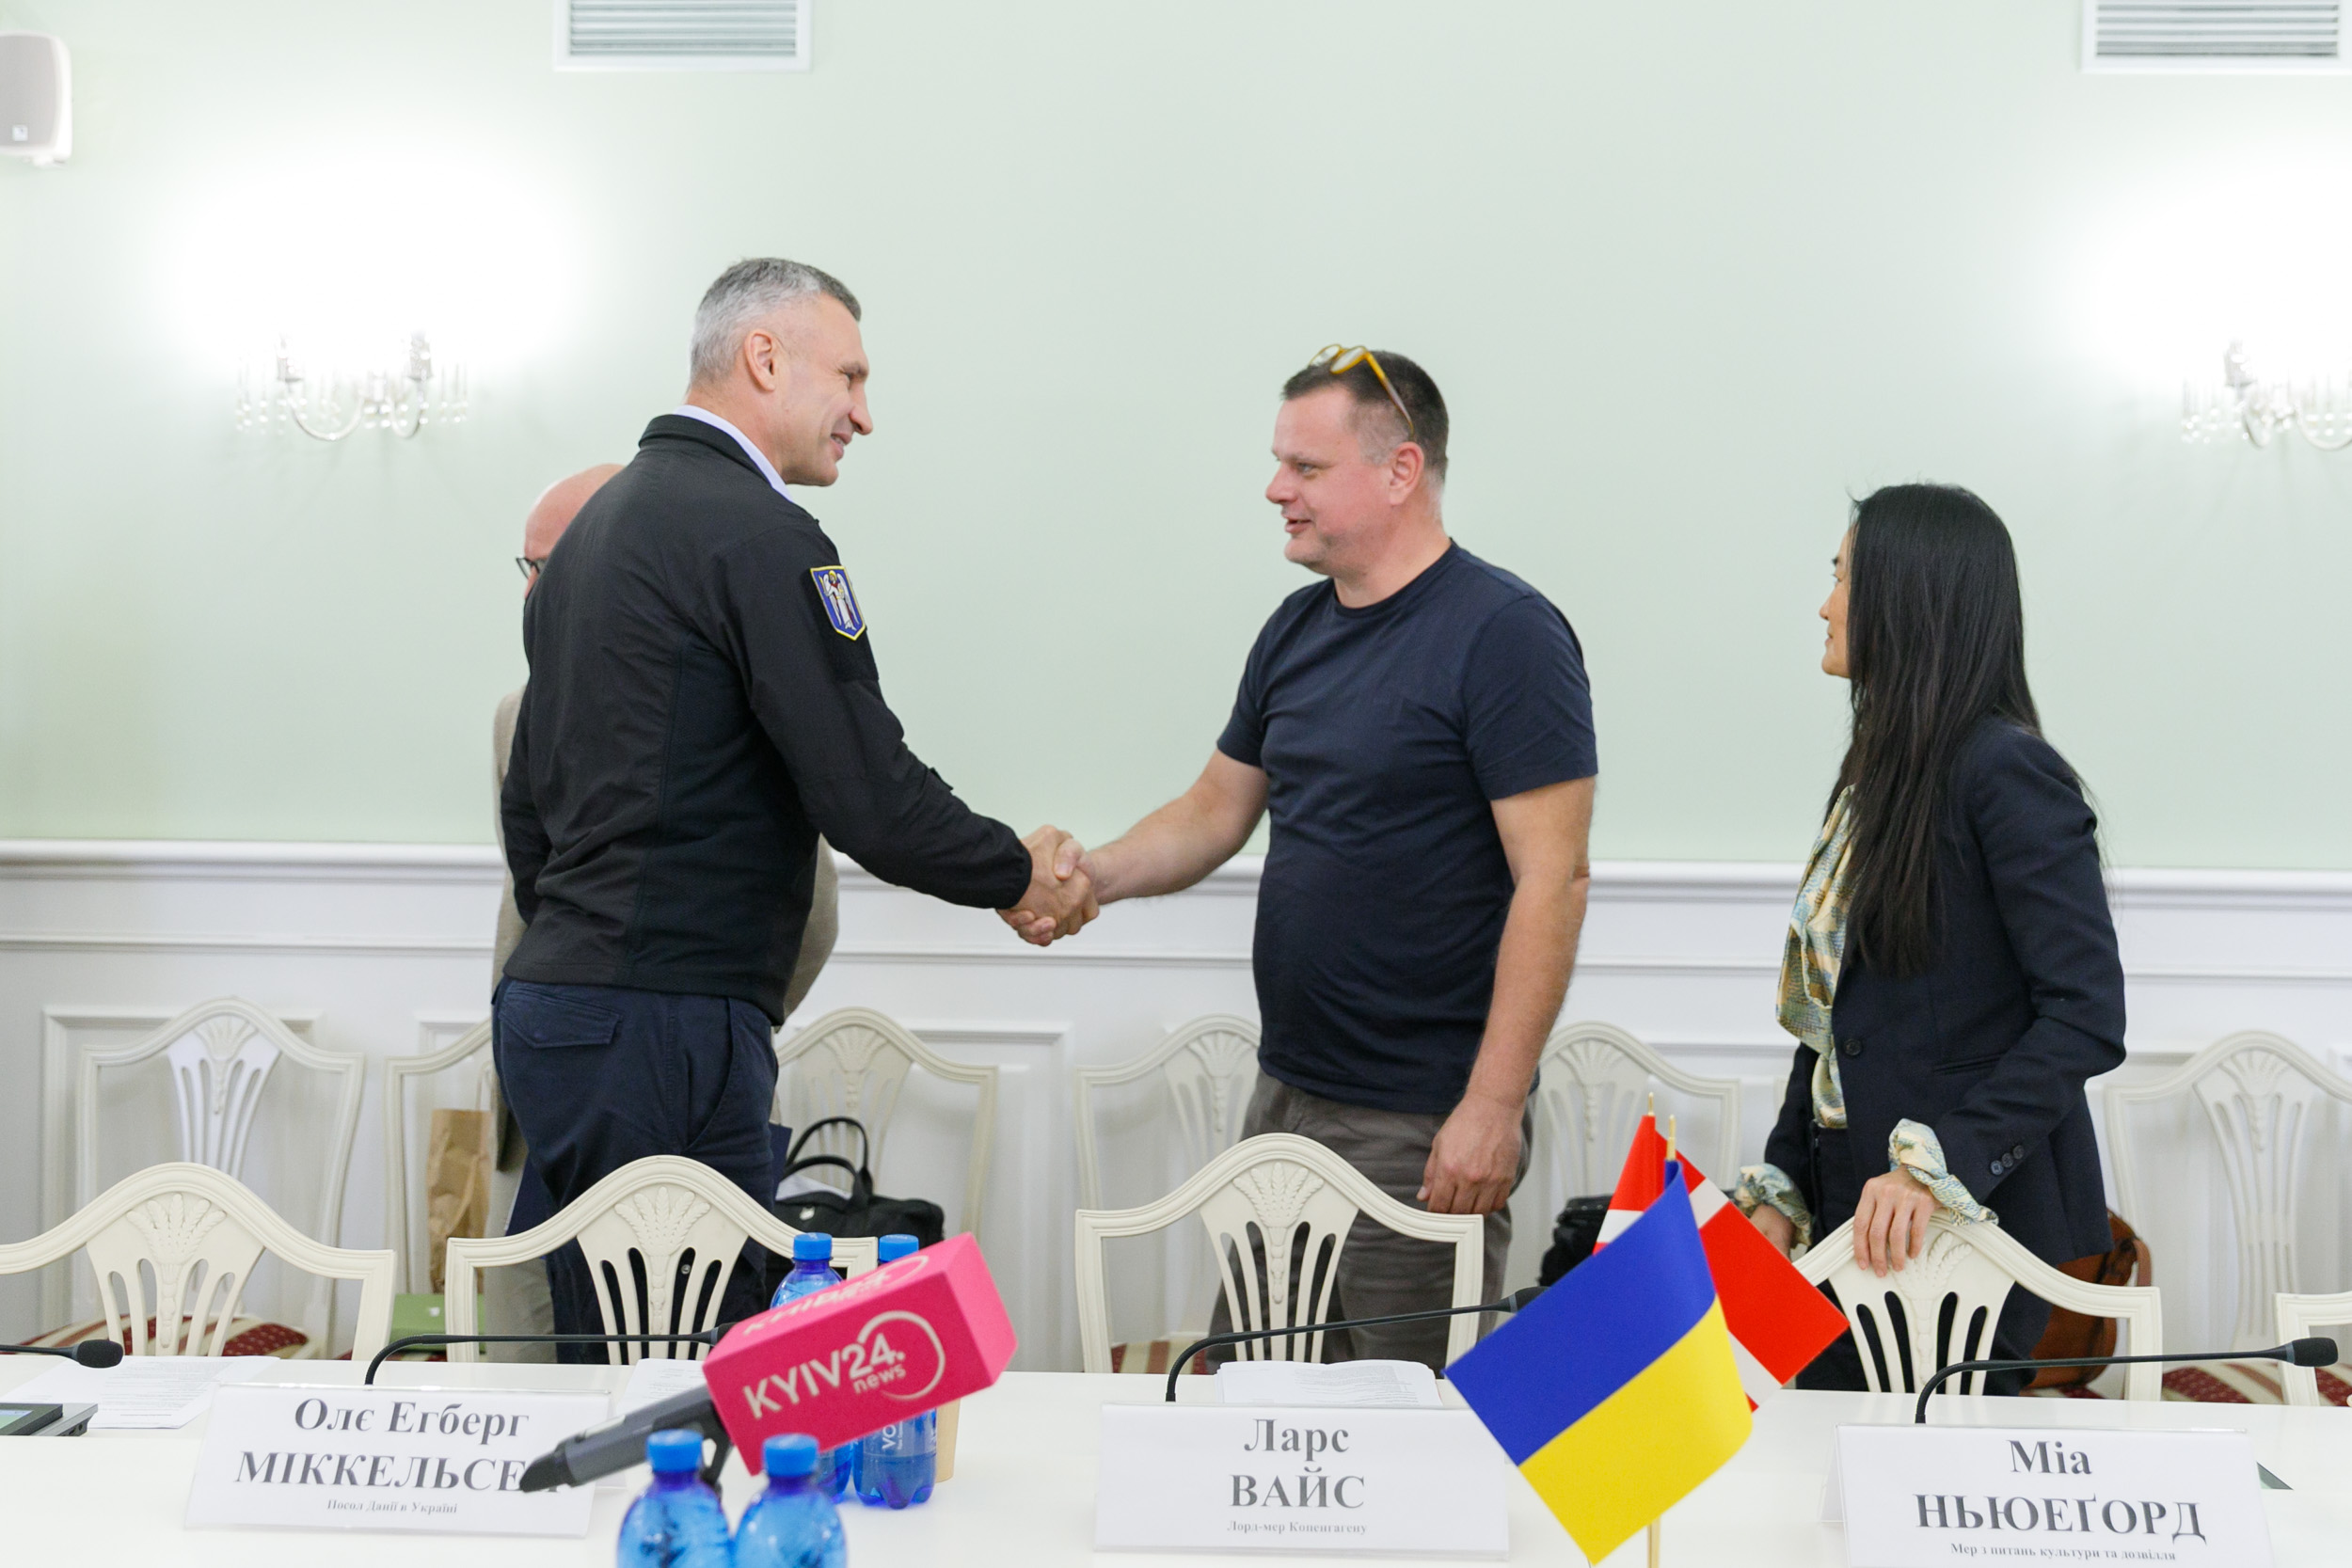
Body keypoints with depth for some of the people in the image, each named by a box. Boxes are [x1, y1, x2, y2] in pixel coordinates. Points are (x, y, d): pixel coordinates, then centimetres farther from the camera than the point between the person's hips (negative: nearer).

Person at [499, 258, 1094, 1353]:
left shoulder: (597, 523, 19)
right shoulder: (758, 533, -11)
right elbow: (874, 801, -16)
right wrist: (1020, 874, 1)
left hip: (548, 1007, 10)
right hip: (660, 1026, -10)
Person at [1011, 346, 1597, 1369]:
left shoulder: (1505, 634, -13)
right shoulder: (1299, 628, 12)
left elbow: (1552, 878, -17)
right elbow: (1217, 810, 19)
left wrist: (1493, 1106, -20)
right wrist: (1096, 877, -1)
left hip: (1422, 1128, -7)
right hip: (1285, 1094, 8)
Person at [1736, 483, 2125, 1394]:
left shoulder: (2006, 770, -13)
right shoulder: (1881, 773, 13)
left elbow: (2088, 1017, -19)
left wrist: (1940, 1162, -24)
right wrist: (1781, 1194, 10)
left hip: (1976, 1221, -8)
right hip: (1856, 1211, 8)